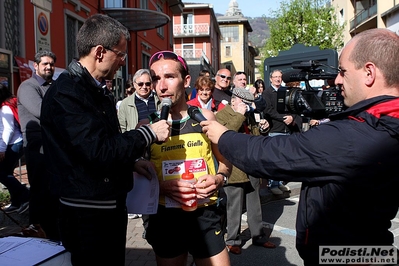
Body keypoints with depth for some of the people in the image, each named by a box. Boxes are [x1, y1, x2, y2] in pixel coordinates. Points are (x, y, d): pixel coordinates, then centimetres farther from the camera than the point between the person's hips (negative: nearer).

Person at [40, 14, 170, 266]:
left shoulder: (97, 89, 12)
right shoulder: (65, 94, -20)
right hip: (88, 213, -9)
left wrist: (131, 163, 6)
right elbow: (99, 151, -28)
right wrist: (149, 133, -18)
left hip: (111, 205, 9)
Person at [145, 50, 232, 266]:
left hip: (205, 216, 0)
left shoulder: (205, 117, -3)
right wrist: (162, 188, -18)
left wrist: (219, 179, -10)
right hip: (165, 218, 0)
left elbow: (224, 159, 11)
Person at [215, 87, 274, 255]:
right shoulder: (222, 115, -7)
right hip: (234, 169, -7)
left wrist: (262, 130, 6)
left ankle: (258, 235, 32)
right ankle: (233, 240, 20)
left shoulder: (249, 115, 17)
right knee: (234, 206, 4)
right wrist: (239, 115, -21)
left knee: (254, 204, 17)